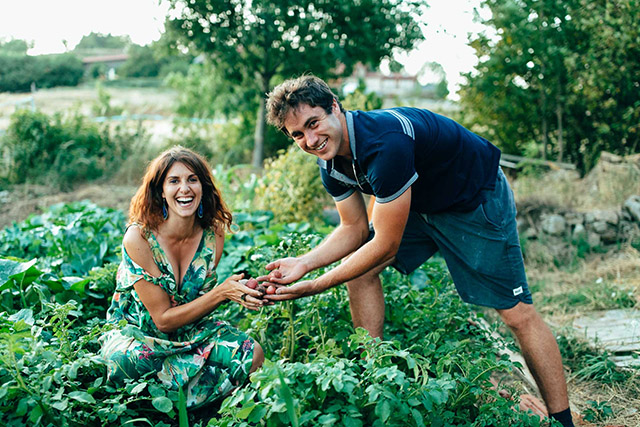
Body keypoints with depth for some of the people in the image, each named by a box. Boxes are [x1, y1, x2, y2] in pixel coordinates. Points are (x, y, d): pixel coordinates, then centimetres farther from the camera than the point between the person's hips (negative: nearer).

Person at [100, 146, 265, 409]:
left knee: (252, 355, -21)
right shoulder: (139, 237, -22)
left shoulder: (213, 234, -9)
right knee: (125, 357, -38)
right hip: (136, 330, -4)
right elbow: (163, 319, -19)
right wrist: (221, 293, -30)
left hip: (192, 328, 4)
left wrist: (235, 291, -27)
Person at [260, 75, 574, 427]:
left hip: (478, 199, -8)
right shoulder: (330, 159, -10)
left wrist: (314, 287, -28)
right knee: (359, 269, -2)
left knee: (517, 313, -9)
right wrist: (303, 263, -18)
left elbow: (386, 245, -33)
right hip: (420, 204, 8)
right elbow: (355, 229, -2)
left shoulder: (385, 143, -38)